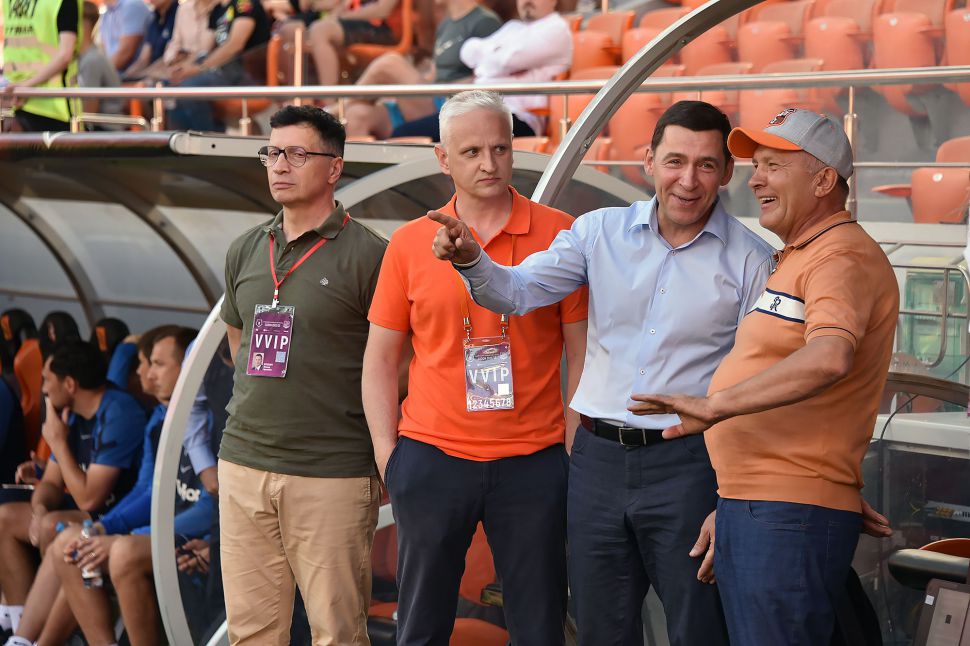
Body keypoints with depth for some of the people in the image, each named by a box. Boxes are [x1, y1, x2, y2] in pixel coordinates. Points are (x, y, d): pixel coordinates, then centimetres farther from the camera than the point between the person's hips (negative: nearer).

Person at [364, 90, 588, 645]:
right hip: (431, 458, 1)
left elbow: (581, 350, 4)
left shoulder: (559, 235, 1)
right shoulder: (410, 244, 4)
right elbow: (380, 358, 8)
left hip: (534, 461, -1)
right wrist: (386, 452, 1)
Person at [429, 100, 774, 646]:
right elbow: (518, 291, -1)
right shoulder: (600, 232, 5)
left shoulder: (752, 262, -4)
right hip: (599, 458, 3)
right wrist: (471, 259, -24)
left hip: (687, 466, -3)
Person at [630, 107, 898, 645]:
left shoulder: (845, 257, -13)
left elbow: (828, 358, -33)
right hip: (748, 508, 11)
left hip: (788, 518, -11)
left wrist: (716, 404, -32)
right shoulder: (798, 258, 22)